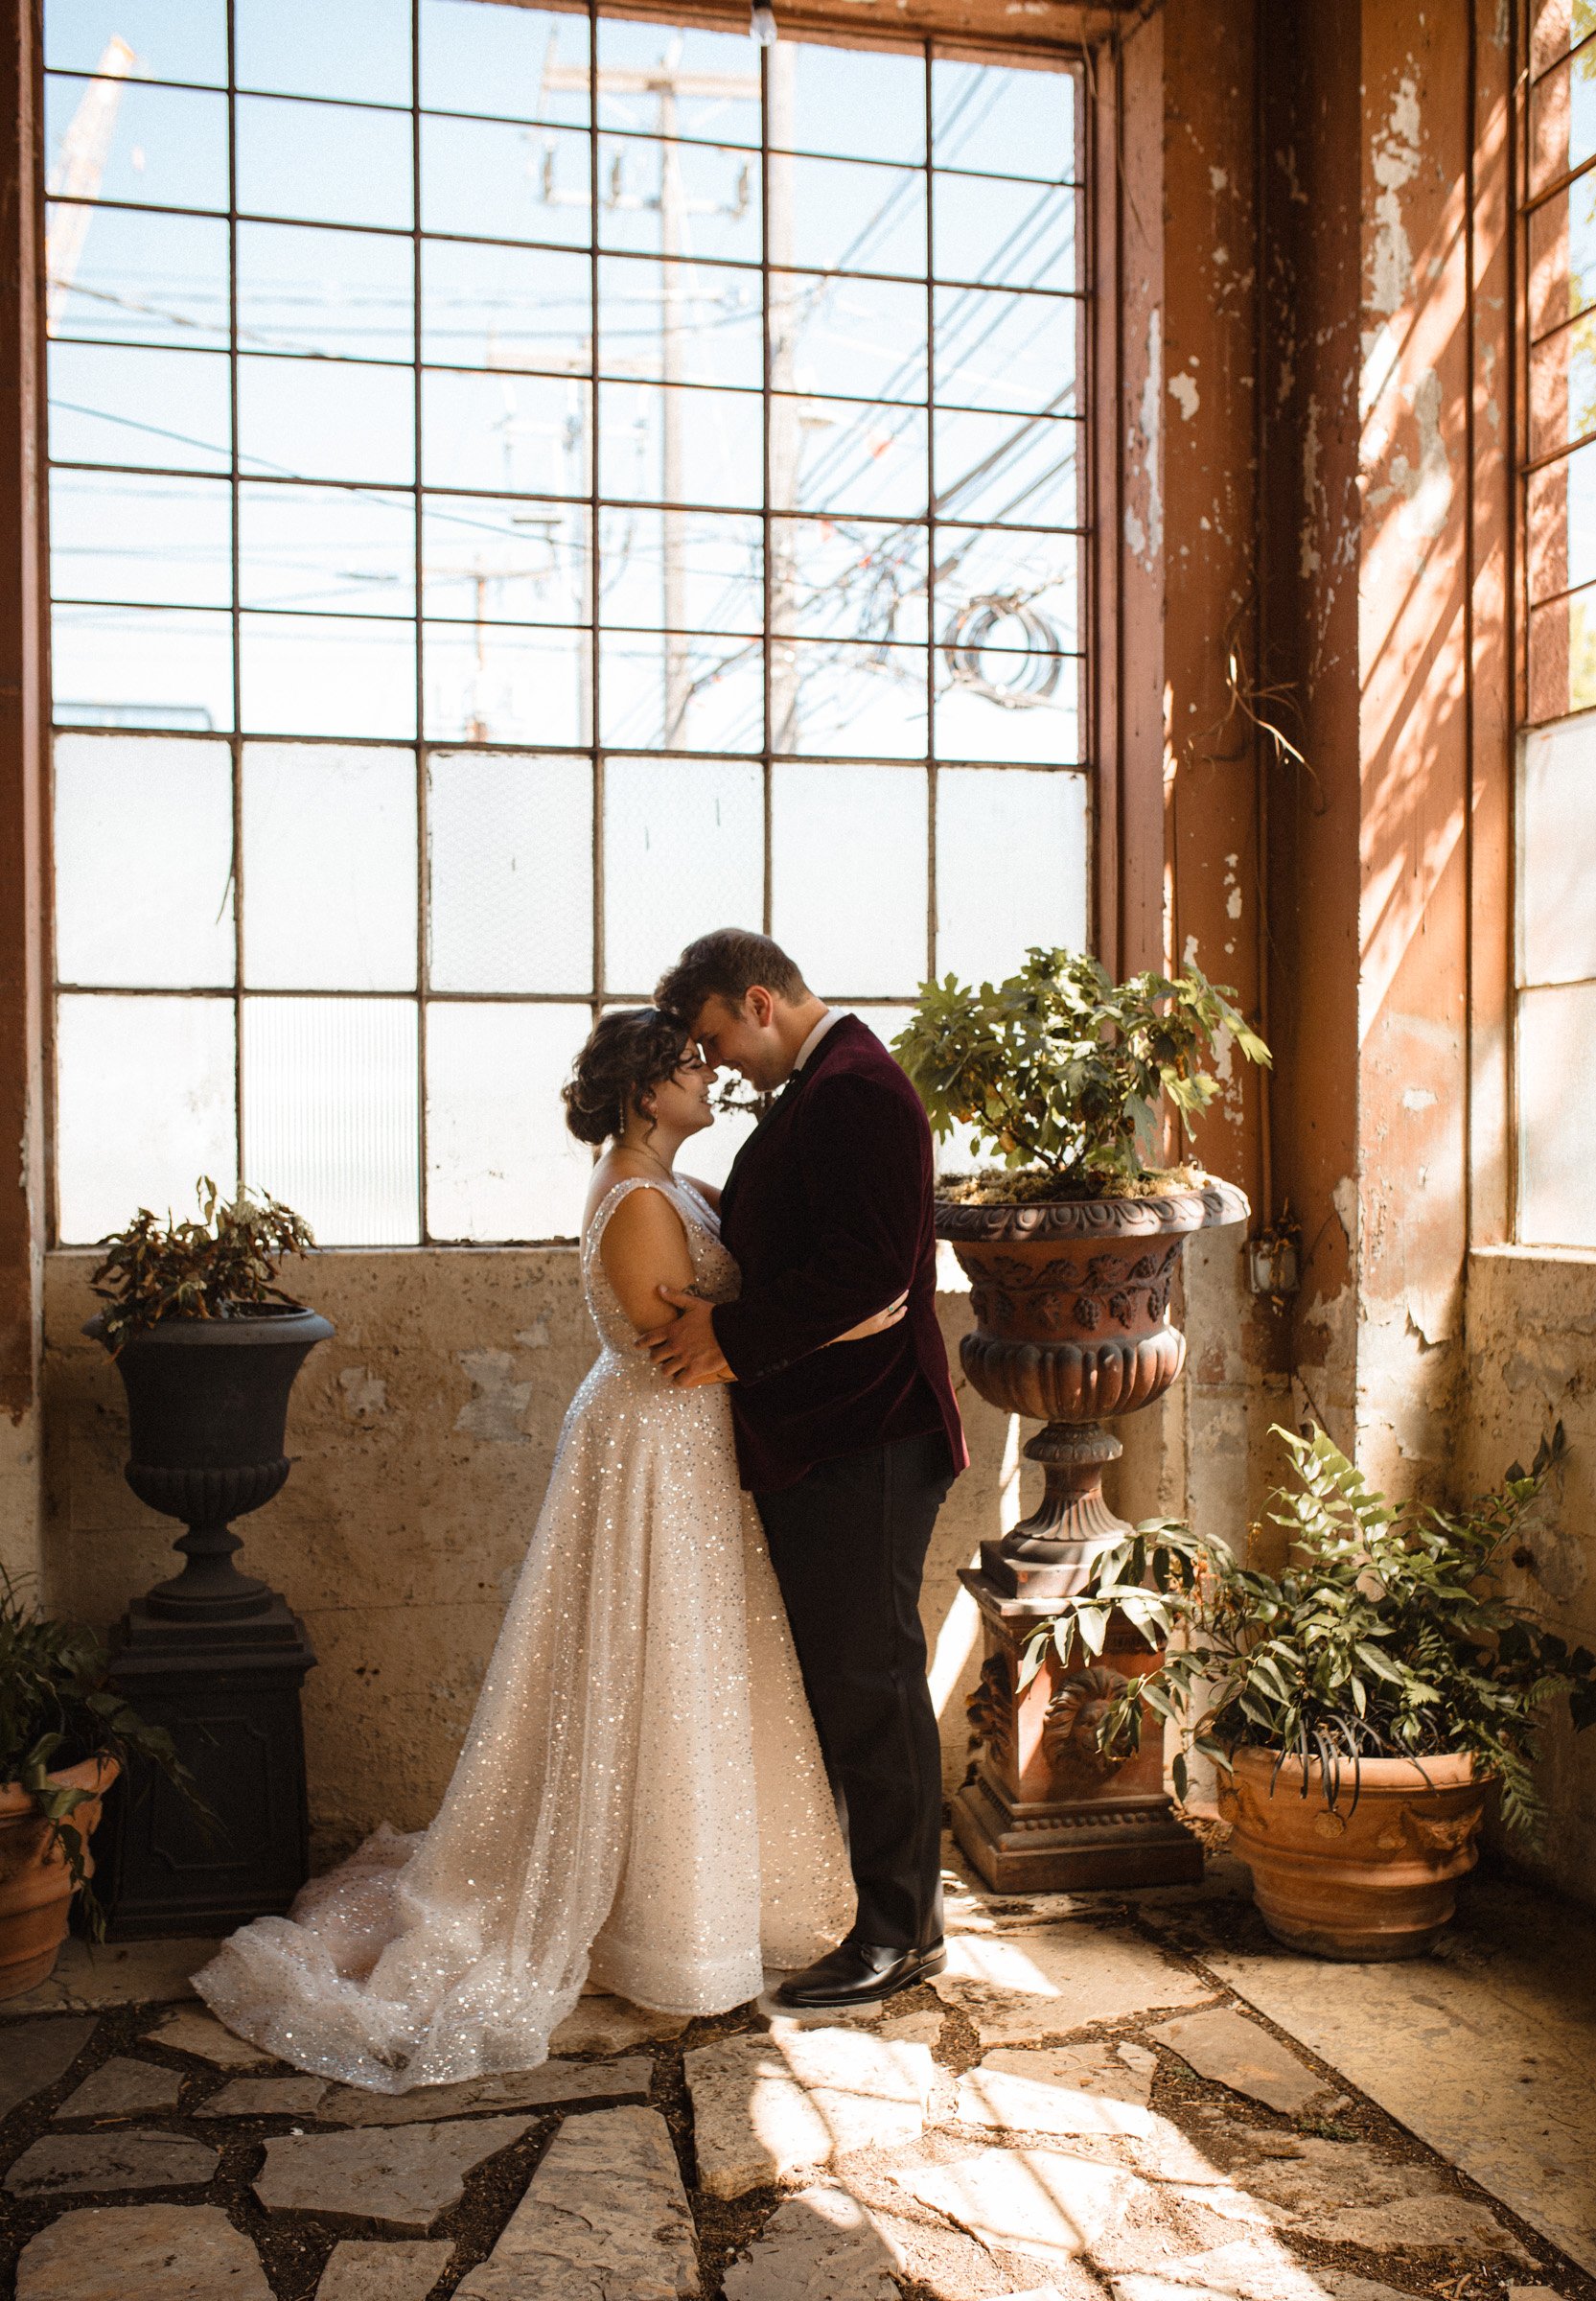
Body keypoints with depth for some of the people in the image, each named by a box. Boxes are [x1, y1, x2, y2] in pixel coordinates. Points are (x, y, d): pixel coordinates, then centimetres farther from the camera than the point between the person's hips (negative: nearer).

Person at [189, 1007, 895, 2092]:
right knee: (659, 1684, 1)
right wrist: (830, 1328, -25)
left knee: (682, 1681, 18)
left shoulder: (676, 1189, 10)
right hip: (658, 1458, -10)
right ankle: (667, 1931, 16)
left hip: (684, 1451, 10)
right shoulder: (641, 1204, -21)